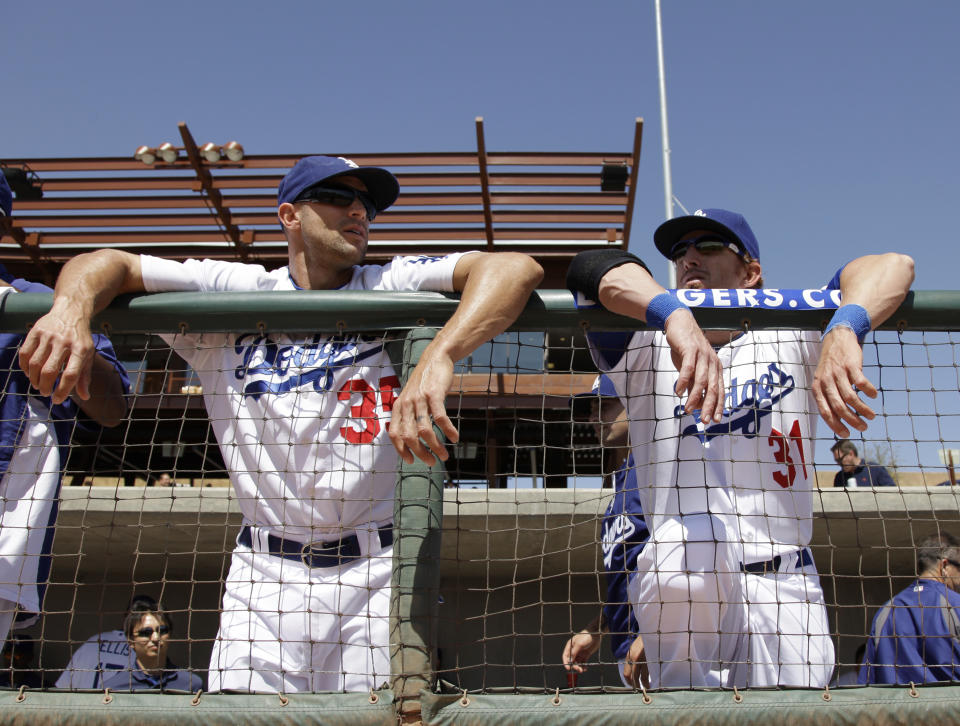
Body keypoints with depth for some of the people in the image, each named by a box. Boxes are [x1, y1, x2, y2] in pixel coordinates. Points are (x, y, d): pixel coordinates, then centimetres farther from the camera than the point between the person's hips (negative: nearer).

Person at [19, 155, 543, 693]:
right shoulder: (234, 290, 9)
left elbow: (516, 267, -11)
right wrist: (74, 306, -19)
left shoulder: (394, 286, 3)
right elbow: (113, 264, 7)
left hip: (378, 572, -1)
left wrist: (436, 361, -29)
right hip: (265, 576, 1)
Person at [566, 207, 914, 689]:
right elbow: (592, 268, -8)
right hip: (680, 586, -1)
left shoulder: (791, 342, 15)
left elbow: (892, 266, 1)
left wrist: (842, 331, -22)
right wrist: (678, 316, -28)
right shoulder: (646, 353, 13)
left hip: (788, 586, 2)